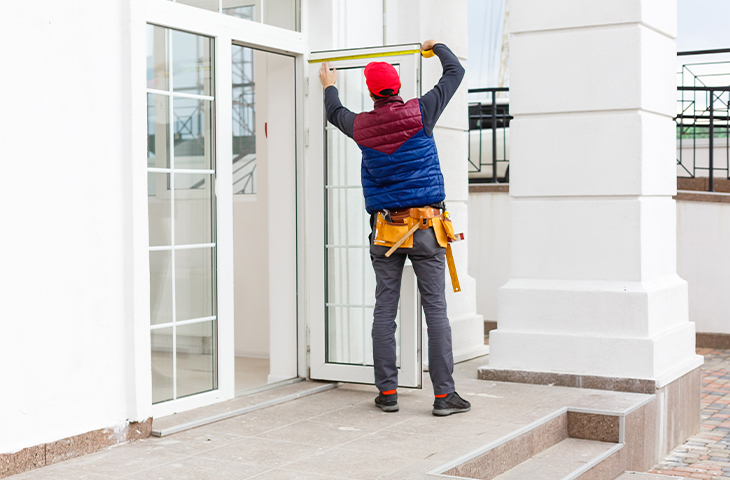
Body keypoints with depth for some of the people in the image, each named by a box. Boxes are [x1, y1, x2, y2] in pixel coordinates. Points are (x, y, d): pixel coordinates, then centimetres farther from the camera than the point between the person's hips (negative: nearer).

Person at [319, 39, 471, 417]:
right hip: (425, 228, -2)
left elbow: (335, 114, 28)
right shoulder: (420, 114, -4)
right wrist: (437, 47, 30)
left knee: (384, 311, 7)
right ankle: (444, 394, -2)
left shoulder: (361, 127, 3)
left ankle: (387, 392, 10)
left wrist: (329, 86, 48)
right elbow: (455, 73, 10)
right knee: (435, 309, -2)